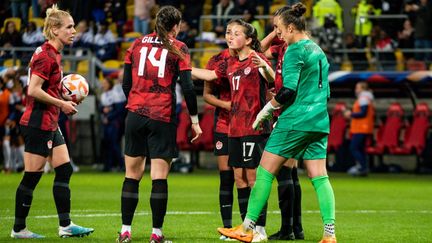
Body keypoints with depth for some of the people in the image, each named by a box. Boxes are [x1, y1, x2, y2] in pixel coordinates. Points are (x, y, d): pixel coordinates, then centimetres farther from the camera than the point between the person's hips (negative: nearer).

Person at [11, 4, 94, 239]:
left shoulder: (53, 54, 13)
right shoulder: (46, 55, -16)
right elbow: (34, 90, -22)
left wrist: (64, 96, 8)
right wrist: (62, 104, -15)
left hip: (50, 123, 10)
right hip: (38, 123, -10)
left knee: (64, 171, 7)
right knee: (32, 176, -3)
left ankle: (65, 225, 9)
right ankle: (18, 228, 5)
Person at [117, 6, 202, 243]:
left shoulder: (137, 45, 11)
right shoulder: (178, 49, 0)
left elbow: (126, 84, 11)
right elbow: (187, 87, -6)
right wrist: (194, 120, 1)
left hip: (136, 114, 3)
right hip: (163, 117, -3)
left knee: (132, 176, 8)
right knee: (159, 177, -1)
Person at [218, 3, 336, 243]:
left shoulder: (294, 50, -9)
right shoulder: (318, 51, 16)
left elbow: (288, 90, -16)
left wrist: (265, 111, -3)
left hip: (295, 121, -8)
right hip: (319, 123, 8)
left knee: (265, 171, 0)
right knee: (319, 176, 4)